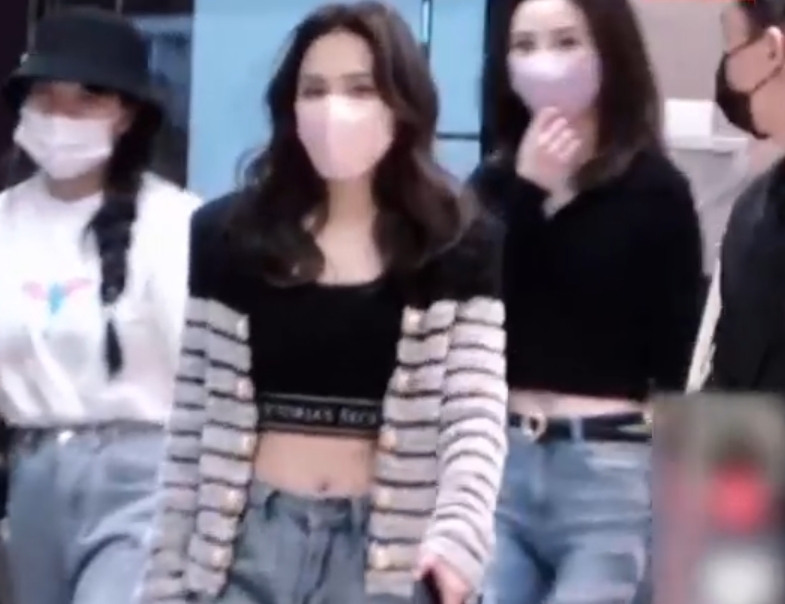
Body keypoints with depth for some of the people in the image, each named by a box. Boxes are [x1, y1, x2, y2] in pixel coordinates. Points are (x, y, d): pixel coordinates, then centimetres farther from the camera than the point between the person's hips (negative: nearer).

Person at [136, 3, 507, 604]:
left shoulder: (461, 243, 1)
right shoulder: (229, 234, 6)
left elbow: (475, 414, -7)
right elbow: (193, 424, 8)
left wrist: (457, 535, -25)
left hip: (387, 549, -1)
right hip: (251, 540, 2)